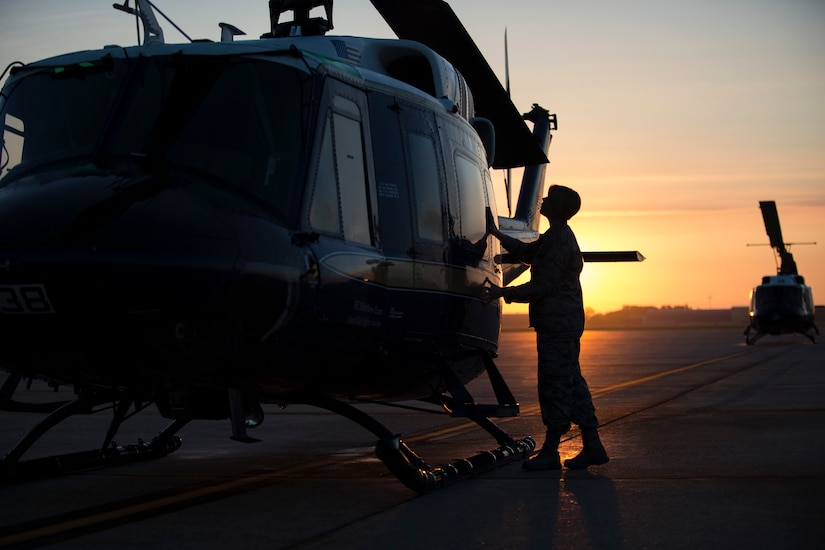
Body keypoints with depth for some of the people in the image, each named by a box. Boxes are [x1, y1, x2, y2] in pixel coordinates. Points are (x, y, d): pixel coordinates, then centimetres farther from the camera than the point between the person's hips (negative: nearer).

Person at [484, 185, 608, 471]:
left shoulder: (560, 243, -18)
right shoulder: (555, 236, 14)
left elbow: (540, 287, -19)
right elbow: (526, 252, 31)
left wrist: (503, 292, -12)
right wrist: (497, 234, 31)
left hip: (558, 325, -11)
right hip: (563, 323, 11)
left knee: (554, 385, -5)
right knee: (571, 382, 12)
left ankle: (550, 452, 1)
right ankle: (592, 446, 17)